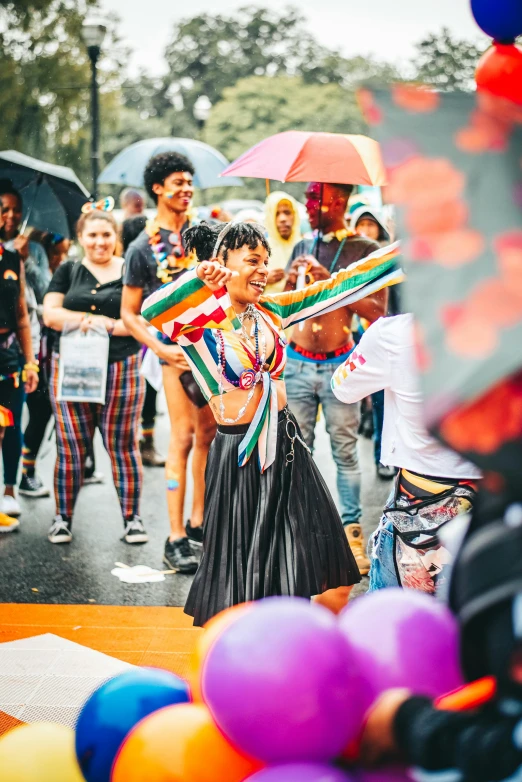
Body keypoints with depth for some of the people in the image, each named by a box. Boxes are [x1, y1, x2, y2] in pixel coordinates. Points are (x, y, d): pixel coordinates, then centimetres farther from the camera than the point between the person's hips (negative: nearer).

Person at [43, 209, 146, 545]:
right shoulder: (68, 271, 11)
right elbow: (51, 314, 0)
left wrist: (110, 326, -14)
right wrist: (93, 319, -11)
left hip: (121, 369, -1)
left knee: (123, 445, 3)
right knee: (71, 447, 2)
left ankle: (132, 518, 11)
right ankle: (63, 518, 12)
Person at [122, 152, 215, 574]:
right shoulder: (143, 247, -3)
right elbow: (130, 313, -2)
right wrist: (161, 349, -15)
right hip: (179, 344, -5)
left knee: (209, 433, 10)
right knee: (183, 437, -8)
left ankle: (197, 522, 23)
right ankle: (175, 539, -4)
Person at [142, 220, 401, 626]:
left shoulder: (271, 310, 5)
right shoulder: (197, 321, -11)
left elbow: (336, 286, 7)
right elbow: (151, 312, -32)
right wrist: (198, 279, -49)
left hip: (285, 445, 6)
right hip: (238, 455, -6)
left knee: (332, 580, 10)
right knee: (240, 579, 8)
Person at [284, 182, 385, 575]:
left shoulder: (366, 250, -1)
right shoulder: (303, 247, 12)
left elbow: (377, 311, -10)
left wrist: (333, 282, -16)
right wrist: (292, 280, -3)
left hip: (339, 365, -4)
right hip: (298, 363, 4)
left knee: (345, 451, 2)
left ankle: (352, 533, 9)